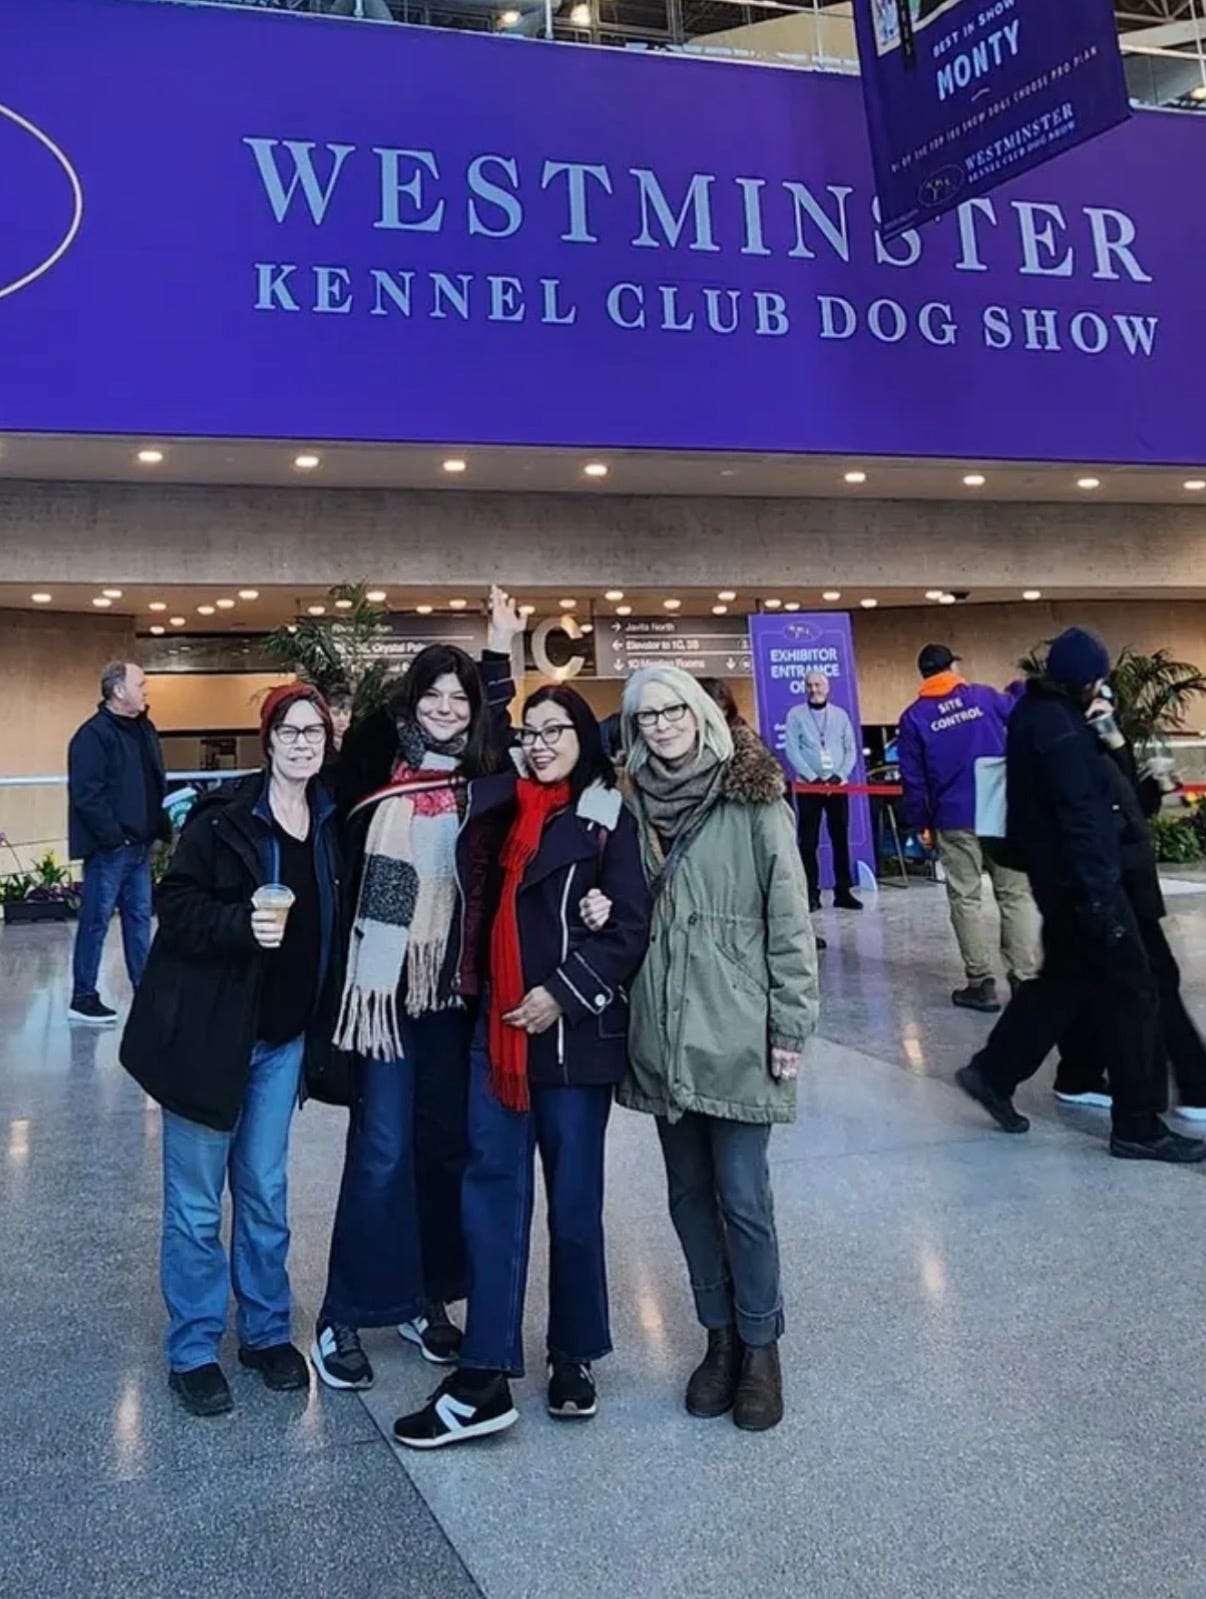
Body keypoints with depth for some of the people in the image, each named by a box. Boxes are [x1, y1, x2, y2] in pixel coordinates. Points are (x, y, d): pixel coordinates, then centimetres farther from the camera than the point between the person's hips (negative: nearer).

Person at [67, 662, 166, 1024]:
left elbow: (156, 783, 18)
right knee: (96, 921, 1)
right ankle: (83, 998, 11)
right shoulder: (93, 735, -14)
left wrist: (163, 824, 8)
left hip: (140, 844, 8)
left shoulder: (144, 729, 12)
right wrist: (113, 836, -20)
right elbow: (87, 796, -20)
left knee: (139, 917, 14)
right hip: (109, 847, -8)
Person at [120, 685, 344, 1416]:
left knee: (266, 1189, 15)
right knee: (197, 1198, 7)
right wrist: (242, 924, -29)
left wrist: (324, 1020, 7)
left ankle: (267, 1331, 30)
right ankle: (194, 1350, 22)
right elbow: (177, 905, -13)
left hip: (285, 1033, 5)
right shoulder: (223, 815, -12)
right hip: (208, 1029, -4)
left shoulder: (332, 822, 3)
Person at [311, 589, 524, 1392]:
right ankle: (343, 1316, 15)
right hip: (387, 983, -2)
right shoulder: (378, 768, 1)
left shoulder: (483, 781, 3)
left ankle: (426, 1296, 29)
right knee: (383, 1150, 0)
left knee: (446, 1143, 12)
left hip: (458, 987, 3)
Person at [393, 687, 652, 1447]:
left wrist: (564, 994, -15)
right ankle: (487, 1376, 6)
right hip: (498, 1031, 5)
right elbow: (489, 915, 17)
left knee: (574, 1201, 7)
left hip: (574, 1037, -4)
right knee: (491, 1194, 1)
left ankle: (575, 1358, 25)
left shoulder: (610, 821, -3)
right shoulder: (509, 813, 12)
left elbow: (631, 931, -8)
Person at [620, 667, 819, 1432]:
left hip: (736, 1035, -4)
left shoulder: (752, 800, -6)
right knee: (690, 1194, 14)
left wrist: (792, 1024, -9)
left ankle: (760, 1346, 21)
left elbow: (789, 917, -7)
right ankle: (721, 1335, 31)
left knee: (743, 1197, 0)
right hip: (664, 1036, 5)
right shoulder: (638, 804, 8)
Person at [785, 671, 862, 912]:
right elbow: (792, 751, -5)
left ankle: (843, 891, 10)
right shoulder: (796, 715, 2)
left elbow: (851, 750, 7)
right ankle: (811, 893, 2)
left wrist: (840, 776, -8)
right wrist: (813, 778, -15)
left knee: (841, 839, 4)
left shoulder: (840, 715, 10)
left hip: (838, 786, 2)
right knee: (809, 841, -2)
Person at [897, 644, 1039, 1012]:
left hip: (954, 820, -1)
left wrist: (919, 824, 7)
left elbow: (913, 779, 0)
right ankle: (1026, 977, 3)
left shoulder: (914, 718, 1)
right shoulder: (985, 696, 3)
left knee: (966, 899, 5)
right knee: (1017, 893, 5)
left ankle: (981, 983, 4)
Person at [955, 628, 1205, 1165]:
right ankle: (1139, 1127, 8)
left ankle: (992, 1073, 24)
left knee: (1063, 979, 19)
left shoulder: (1032, 713, 10)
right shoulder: (1059, 728, -20)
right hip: (1082, 879, -10)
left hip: (1053, 876, 10)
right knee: (1130, 993, -1)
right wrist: (1098, 895, -25)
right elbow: (1078, 818, -25)